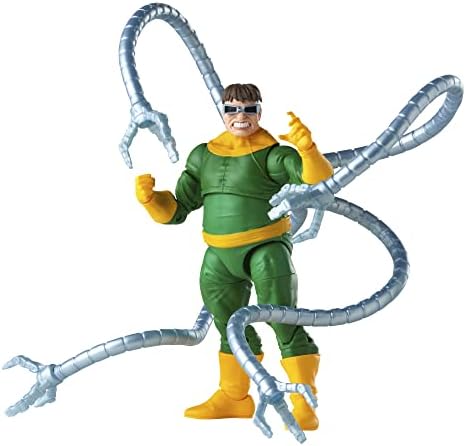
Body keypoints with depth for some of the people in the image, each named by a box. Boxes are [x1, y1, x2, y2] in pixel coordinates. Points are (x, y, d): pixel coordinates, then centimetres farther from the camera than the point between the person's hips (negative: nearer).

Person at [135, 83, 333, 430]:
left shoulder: (271, 154, -9)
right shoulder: (203, 156, 7)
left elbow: (317, 175, -24)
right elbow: (176, 210, 8)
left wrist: (307, 148, -43)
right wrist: (149, 197, -10)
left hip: (266, 249, -6)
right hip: (220, 256, 6)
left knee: (285, 324, -7)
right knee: (231, 327, 20)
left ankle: (304, 407, 1)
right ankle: (234, 397, 38)